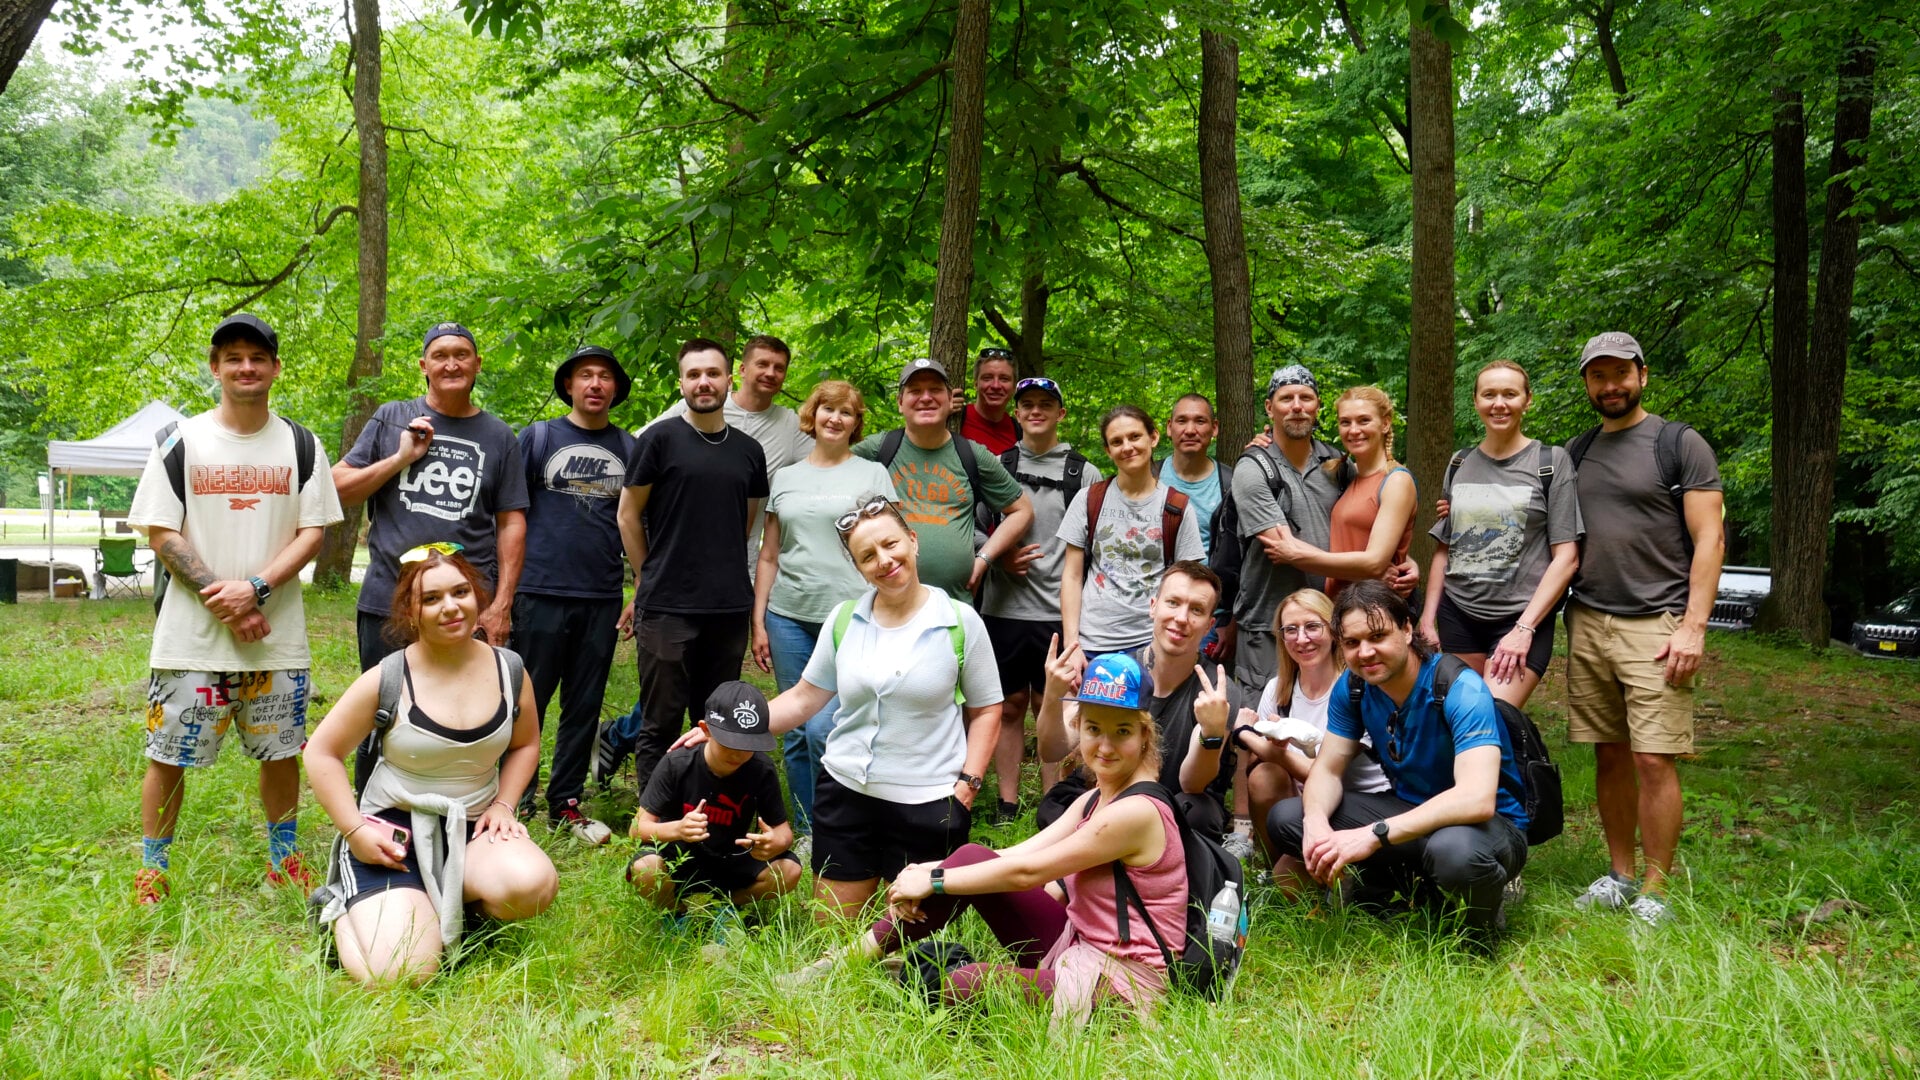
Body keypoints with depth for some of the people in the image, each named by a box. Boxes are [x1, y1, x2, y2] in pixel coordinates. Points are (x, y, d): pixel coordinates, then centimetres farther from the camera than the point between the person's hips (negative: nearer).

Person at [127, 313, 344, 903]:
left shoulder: (300, 444, 5)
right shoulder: (182, 441, 2)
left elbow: (313, 532, 1)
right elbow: (160, 533, -2)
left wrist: (255, 588, -14)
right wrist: (219, 597, -12)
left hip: (278, 632, 1)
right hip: (190, 633, -1)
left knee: (281, 750, 9)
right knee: (169, 754, 3)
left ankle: (284, 861, 24)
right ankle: (151, 871, 17)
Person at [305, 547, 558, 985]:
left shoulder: (508, 670, -2)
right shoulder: (387, 681, -11)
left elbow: (525, 743, 16)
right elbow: (322, 753, -1)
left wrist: (503, 804, 0)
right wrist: (354, 830, -9)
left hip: (473, 829, 3)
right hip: (395, 831, -3)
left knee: (532, 884, -32)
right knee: (400, 974, -22)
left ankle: (446, 902, 3)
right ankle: (349, 909, 14)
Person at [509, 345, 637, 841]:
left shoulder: (629, 448, 10)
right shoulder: (537, 437, 4)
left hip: (603, 597, 3)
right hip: (541, 593, -2)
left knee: (585, 706, 9)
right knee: (528, 702, 3)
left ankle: (566, 804, 20)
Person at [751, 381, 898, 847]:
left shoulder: (872, 474, 6)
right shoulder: (785, 477, 14)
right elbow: (769, 556, 15)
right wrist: (758, 622, 9)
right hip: (788, 616, 4)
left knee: (823, 728, -13)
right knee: (796, 733, 7)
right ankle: (804, 832, 18)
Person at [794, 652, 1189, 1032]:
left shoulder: (1137, 812, -20)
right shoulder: (1094, 800, 9)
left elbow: (1026, 872, -18)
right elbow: (1017, 855, 1)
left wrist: (935, 881, -11)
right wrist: (930, 873, -11)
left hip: (1119, 982, -9)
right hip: (1076, 947, 9)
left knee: (965, 985, -24)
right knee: (972, 858, -1)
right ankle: (858, 955, 4)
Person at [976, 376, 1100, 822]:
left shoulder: (1085, 474, 5)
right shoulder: (997, 466, 8)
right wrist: (1000, 557, -7)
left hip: (1059, 612, -1)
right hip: (1003, 607, 1)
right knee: (1009, 706, 7)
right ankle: (1007, 805, 16)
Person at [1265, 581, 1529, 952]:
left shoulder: (1461, 690, -26)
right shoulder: (1352, 687, -6)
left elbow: (1477, 800, -38)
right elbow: (1328, 769, -2)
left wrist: (1373, 835, -44)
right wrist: (1316, 820, -27)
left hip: (1491, 823, -6)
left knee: (1455, 849, -43)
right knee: (1284, 820, -8)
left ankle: (1482, 921, -6)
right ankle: (1410, 889, 5)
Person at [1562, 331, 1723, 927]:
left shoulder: (1680, 444, 1)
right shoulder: (1577, 451, 16)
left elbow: (1709, 540, -4)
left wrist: (1694, 626, -12)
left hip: (1655, 625, -5)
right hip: (1587, 622, 5)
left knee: (1653, 760, -7)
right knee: (1610, 756, 8)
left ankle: (1655, 893, 3)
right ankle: (1618, 876, 19)